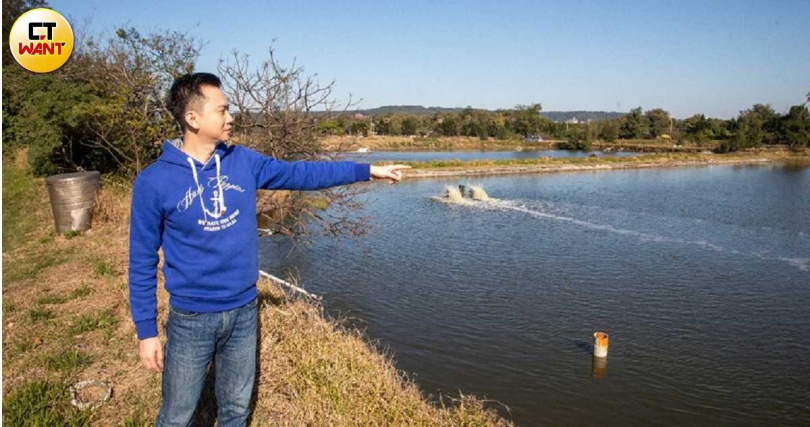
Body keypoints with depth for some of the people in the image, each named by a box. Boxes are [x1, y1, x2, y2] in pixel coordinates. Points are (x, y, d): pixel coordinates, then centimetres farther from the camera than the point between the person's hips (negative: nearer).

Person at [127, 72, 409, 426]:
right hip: (191, 319, -3)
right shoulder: (154, 181, -12)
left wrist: (367, 170, 3)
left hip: (244, 312, 4)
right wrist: (146, 330, -5)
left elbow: (300, 173, 4)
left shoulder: (243, 161, -1)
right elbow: (143, 261, -6)